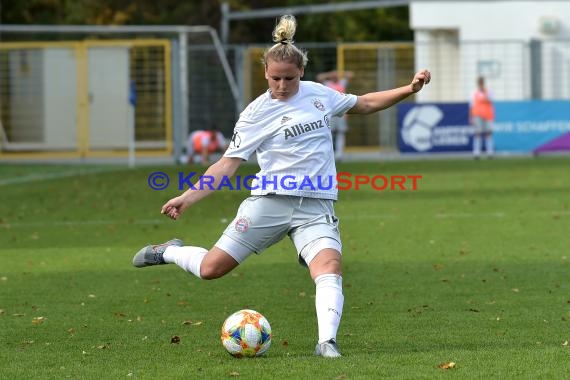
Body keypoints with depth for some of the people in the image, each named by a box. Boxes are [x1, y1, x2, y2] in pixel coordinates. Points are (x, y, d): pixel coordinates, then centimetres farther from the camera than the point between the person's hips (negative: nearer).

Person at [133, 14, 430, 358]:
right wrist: (187, 198, -14)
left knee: (330, 267, -27)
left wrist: (409, 90, 19)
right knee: (211, 268, -3)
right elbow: (228, 164, -3)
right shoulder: (257, 113, -1)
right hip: (270, 200, -2)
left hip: (316, 207, 2)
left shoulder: (318, 94, 11)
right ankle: (170, 252, 27)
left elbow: (363, 104, 27)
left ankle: (327, 342, -34)